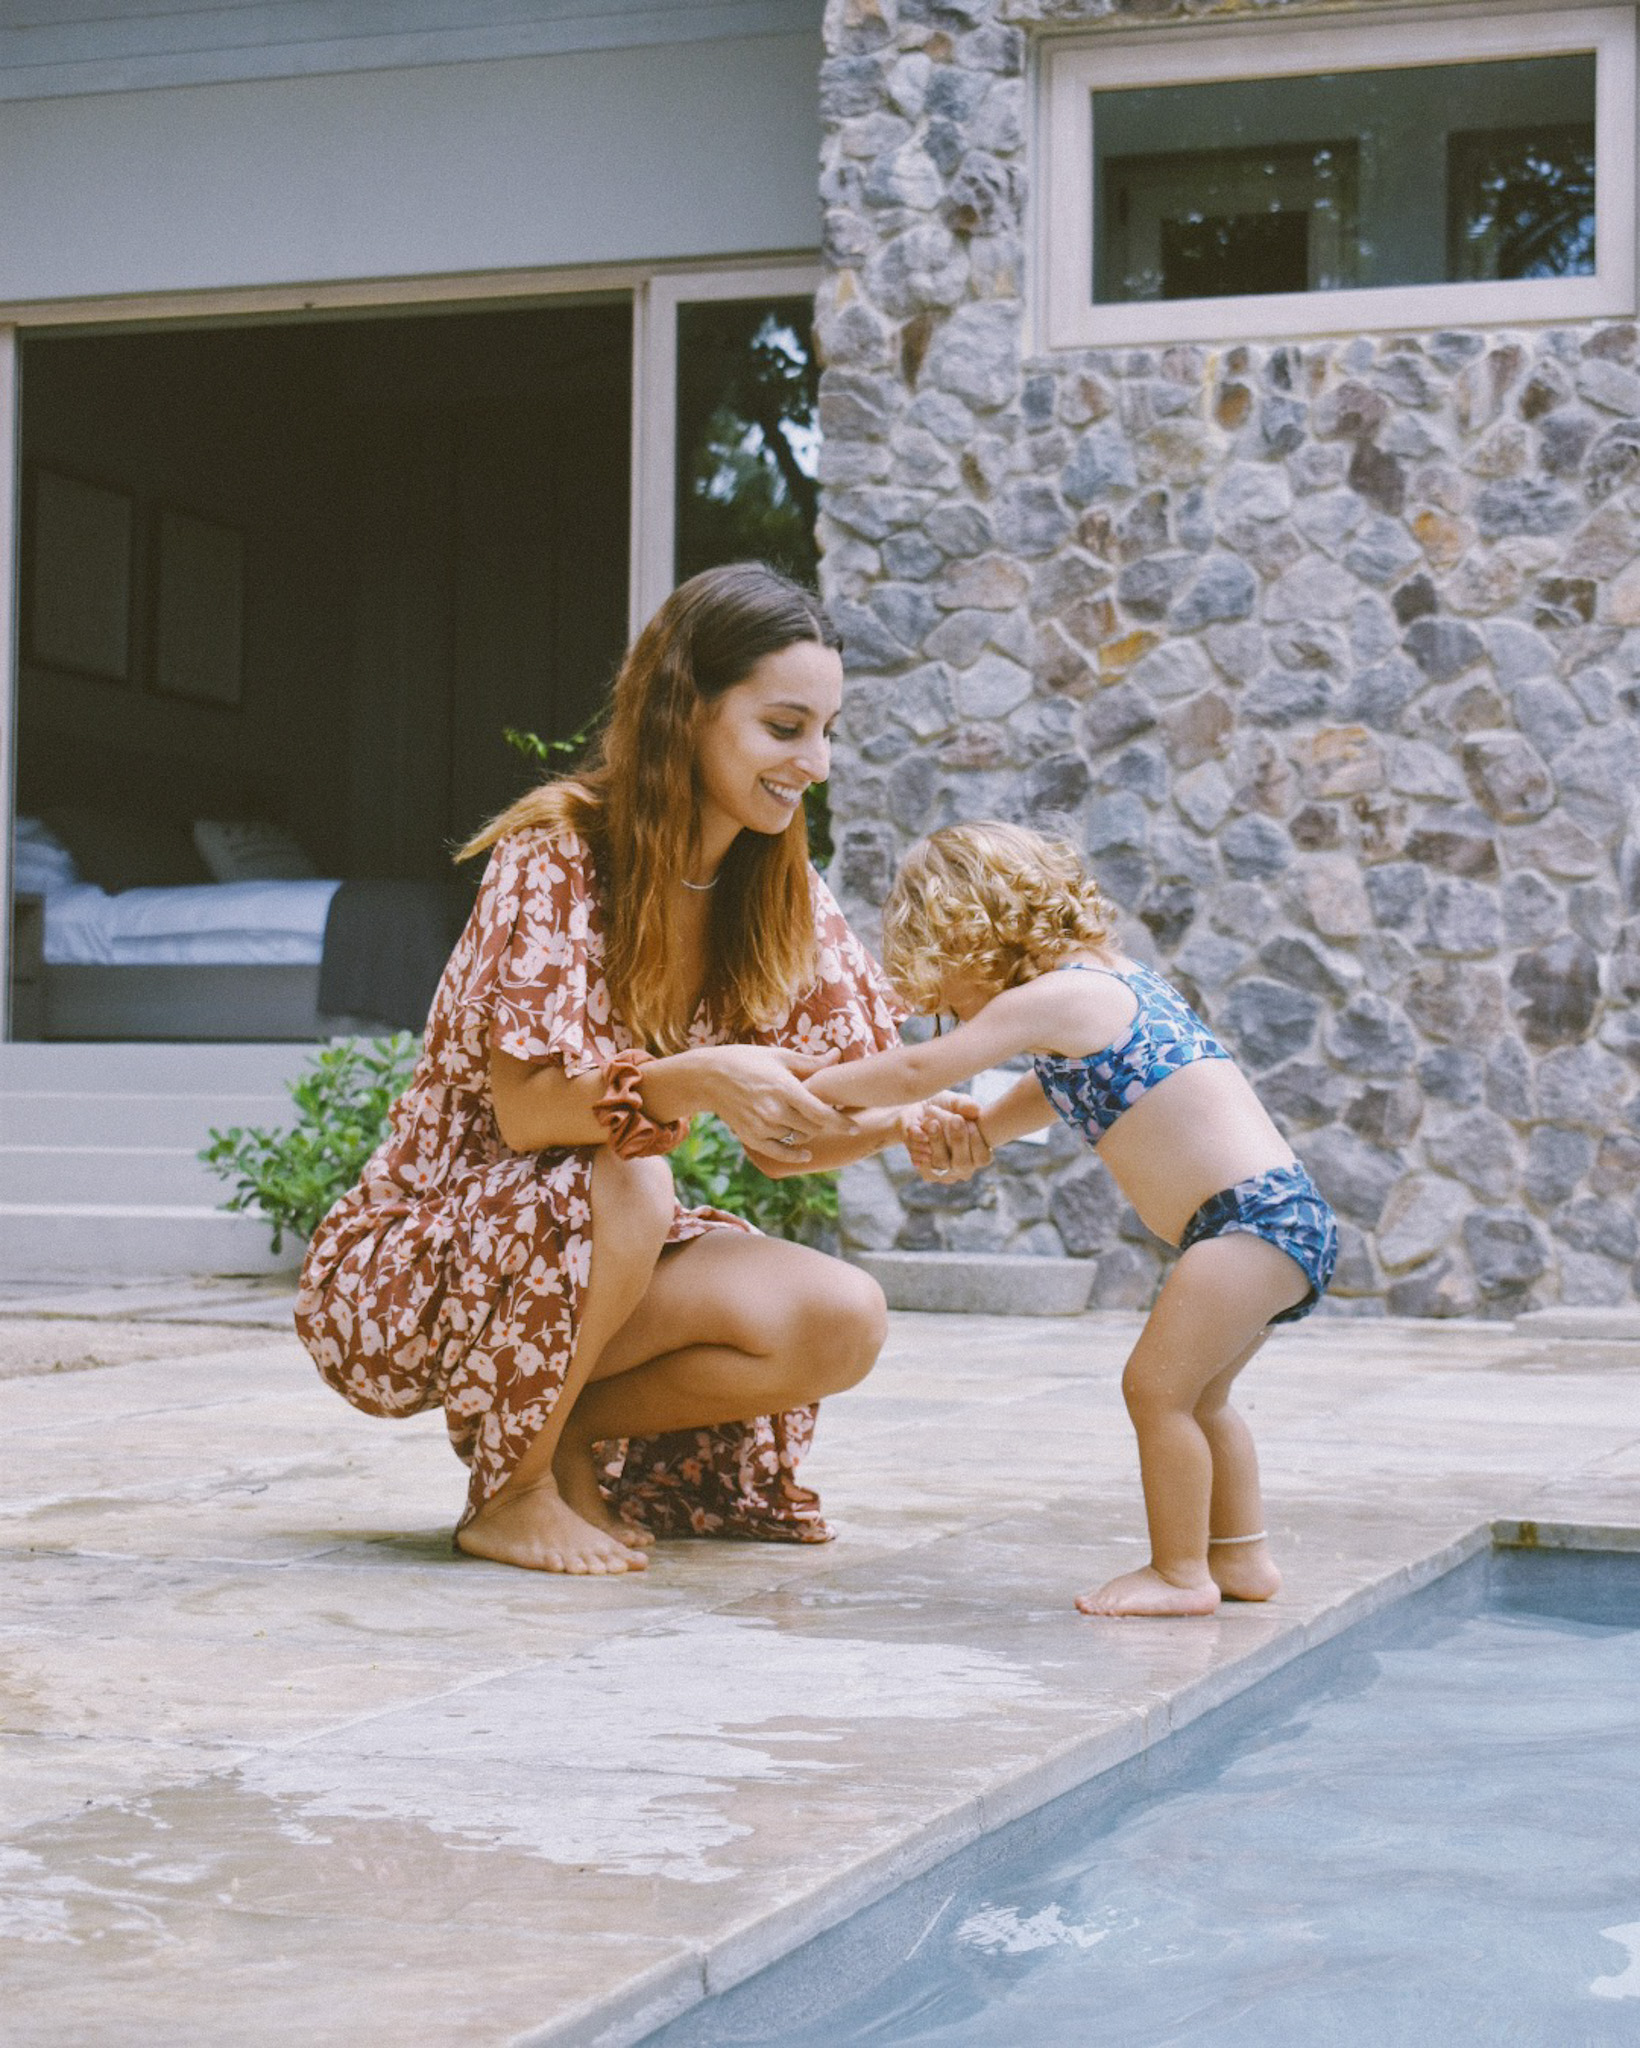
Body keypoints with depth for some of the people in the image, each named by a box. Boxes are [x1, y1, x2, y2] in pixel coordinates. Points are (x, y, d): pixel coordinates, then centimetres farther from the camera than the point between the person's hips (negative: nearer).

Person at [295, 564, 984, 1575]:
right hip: (407, 1265, -6)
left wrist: (903, 1122, -21)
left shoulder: (784, 900, 1)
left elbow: (778, 1142, 0)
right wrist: (689, 1082, -43)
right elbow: (527, 1109, -26)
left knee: (842, 1322, -17)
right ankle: (511, 1489, -14)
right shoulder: (554, 857, -19)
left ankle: (570, 1433, 4)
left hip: (586, 1266, 6)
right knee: (624, 1178, -36)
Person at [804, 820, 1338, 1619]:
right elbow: (1055, 1091, 35)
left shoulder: (1051, 998, -11)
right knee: (1194, 1396, 21)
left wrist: (826, 1084, 2)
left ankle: (1180, 1574, -1)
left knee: (1157, 1386, -7)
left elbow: (916, 1072, -13)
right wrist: (975, 1137, 24)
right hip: (1279, 1216, 11)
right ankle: (1241, 1556, 30)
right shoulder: (1109, 980, 19)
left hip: (1255, 1215, -11)